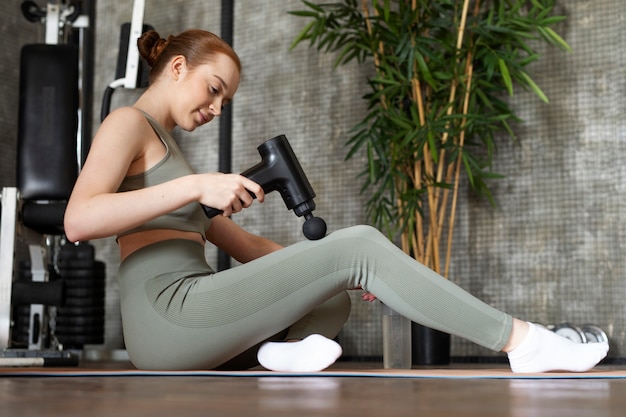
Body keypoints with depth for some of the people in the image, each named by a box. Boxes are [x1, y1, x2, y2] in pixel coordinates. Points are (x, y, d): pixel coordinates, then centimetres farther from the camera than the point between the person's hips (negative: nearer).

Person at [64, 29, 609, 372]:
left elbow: (244, 246, 23)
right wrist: (196, 185, -22)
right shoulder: (127, 123, 2)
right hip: (169, 313, -10)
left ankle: (284, 347, -19)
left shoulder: (166, 147, 29)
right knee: (359, 245, -15)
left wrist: (319, 270, 9)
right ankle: (522, 341, -13)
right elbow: (78, 221, -20)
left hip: (187, 321, 10)